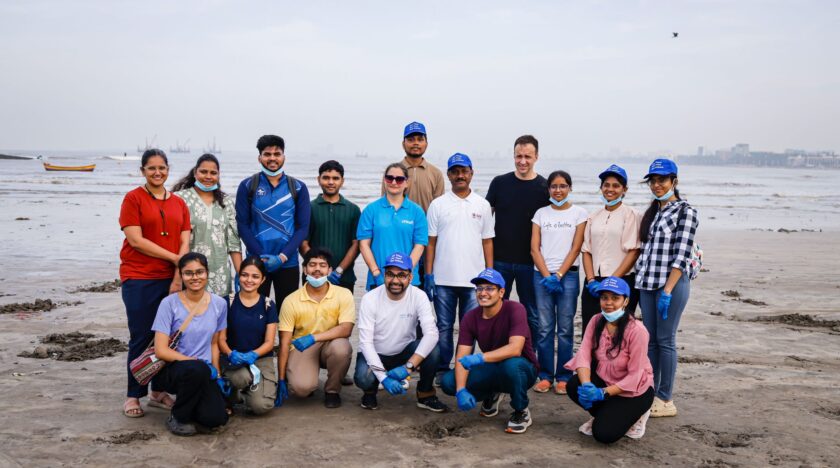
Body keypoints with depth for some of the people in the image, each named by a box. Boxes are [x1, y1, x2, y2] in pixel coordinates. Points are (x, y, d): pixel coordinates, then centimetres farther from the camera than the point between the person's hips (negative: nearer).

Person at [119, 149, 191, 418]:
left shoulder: (178, 203, 11)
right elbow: (136, 240, -10)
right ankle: (133, 396, 13)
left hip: (172, 279, 4)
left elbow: (185, 242, 5)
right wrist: (174, 257, -12)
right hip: (139, 279, -4)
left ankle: (159, 391, 20)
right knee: (141, 338, 0)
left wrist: (178, 277, -7)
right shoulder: (133, 198, -2)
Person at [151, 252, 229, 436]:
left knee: (215, 419, -22)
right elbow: (161, 351, -12)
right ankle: (178, 417, -9)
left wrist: (217, 375, 2)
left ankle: (192, 405, 16)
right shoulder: (169, 303, -11)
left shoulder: (219, 304, 2)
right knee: (196, 369, -38)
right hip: (171, 368, -3)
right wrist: (199, 363, -18)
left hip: (204, 373, 3)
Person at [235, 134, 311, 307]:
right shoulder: (247, 186, 3)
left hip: (288, 262, 1)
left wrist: (282, 257, -10)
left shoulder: (298, 188, 4)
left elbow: (303, 227, 1)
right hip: (255, 262, -1)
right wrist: (261, 256, -11)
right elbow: (242, 225, -1)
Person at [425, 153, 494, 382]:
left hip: (474, 278, 1)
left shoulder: (482, 205, 8)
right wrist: (428, 275, -3)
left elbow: (487, 242, 9)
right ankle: (442, 369, 16)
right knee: (444, 327, 6)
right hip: (443, 278, -1)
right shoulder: (438, 205, 4)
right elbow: (430, 242, 3)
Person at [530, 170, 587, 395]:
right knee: (544, 328, 2)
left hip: (567, 275, -2)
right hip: (542, 275, 2)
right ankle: (545, 376, 10)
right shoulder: (541, 213, 10)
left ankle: (563, 377, 9)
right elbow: (534, 249, 5)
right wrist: (547, 276, -6)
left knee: (565, 329, 1)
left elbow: (575, 249, -2)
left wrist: (558, 275, -10)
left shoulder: (579, 213, 4)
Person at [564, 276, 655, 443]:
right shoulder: (596, 321, -7)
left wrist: (604, 393, -29)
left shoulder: (636, 330, -24)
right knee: (574, 386, -23)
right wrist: (586, 385, -32)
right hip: (604, 379, 5)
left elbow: (634, 376, -21)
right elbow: (583, 354, -14)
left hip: (634, 389, -5)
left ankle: (634, 414, 12)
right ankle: (607, 414, 7)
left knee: (604, 433, -19)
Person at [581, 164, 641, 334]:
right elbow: (586, 250, 11)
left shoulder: (631, 215, -1)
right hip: (594, 284, 4)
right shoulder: (594, 217, 14)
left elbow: (633, 251, -7)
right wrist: (591, 280, -3)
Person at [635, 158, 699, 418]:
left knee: (665, 340, -2)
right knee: (650, 339, 10)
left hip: (672, 283, -7)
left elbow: (681, 255, -14)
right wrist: (639, 282, 11)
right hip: (647, 284, 7)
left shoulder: (685, 211, -7)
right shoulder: (652, 211, 15)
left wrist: (667, 290, -19)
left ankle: (666, 400, 8)